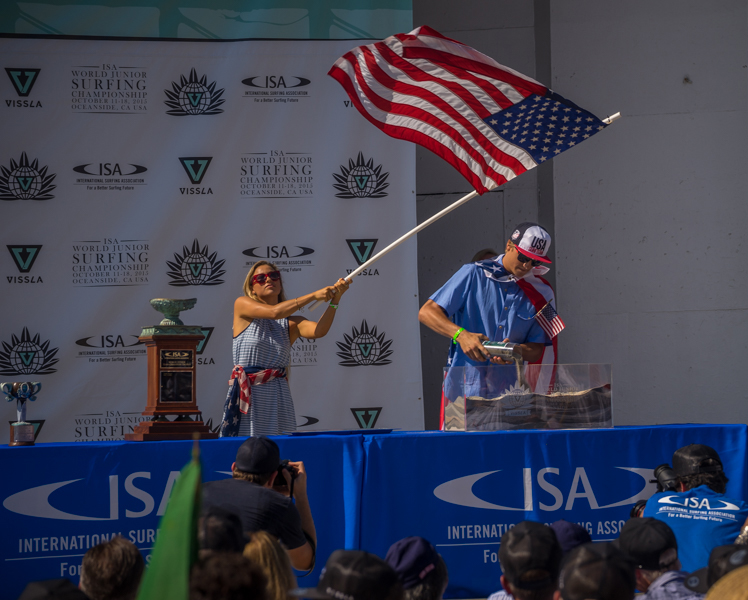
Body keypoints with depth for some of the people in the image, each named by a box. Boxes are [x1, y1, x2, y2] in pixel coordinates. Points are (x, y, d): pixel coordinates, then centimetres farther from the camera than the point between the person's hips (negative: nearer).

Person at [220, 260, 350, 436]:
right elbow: (274, 312, -13)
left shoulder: (291, 324, 9)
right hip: (247, 396, -3)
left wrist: (334, 300, -24)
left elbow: (319, 331, -11)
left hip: (279, 398, 3)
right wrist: (314, 296, -14)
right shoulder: (242, 305, 3)